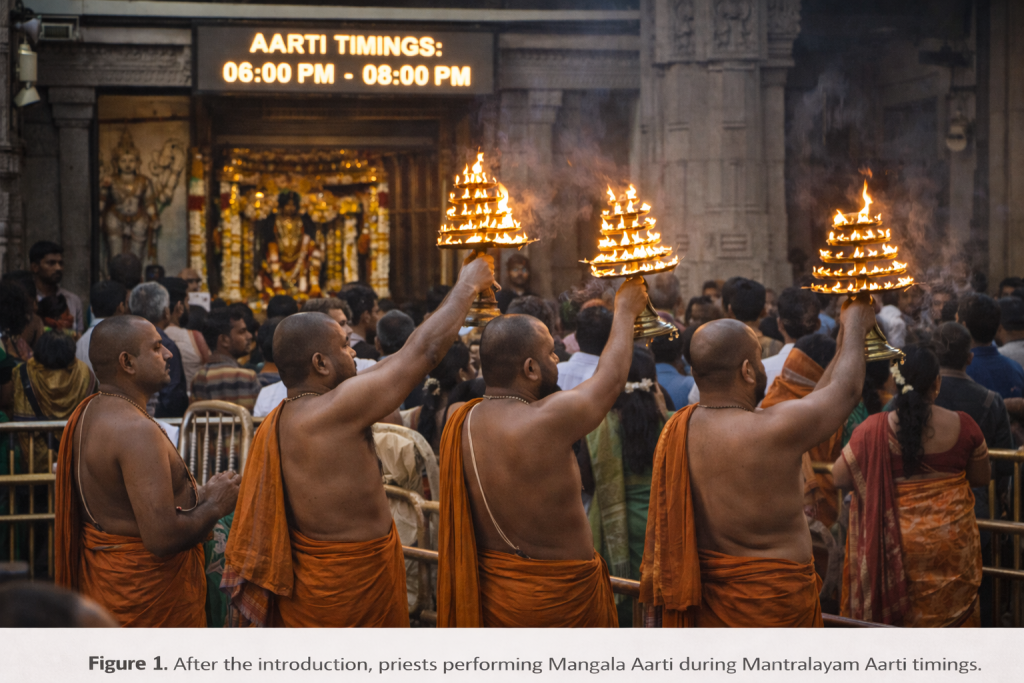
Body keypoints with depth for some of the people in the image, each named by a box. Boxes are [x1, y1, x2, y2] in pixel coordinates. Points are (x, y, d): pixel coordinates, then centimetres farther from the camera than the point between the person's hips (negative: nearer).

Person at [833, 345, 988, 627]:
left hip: (896, 543, -1)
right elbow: (981, 477, 5)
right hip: (952, 542, 1)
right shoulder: (962, 426, -8)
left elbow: (840, 477, -9)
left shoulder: (875, 429, -14)